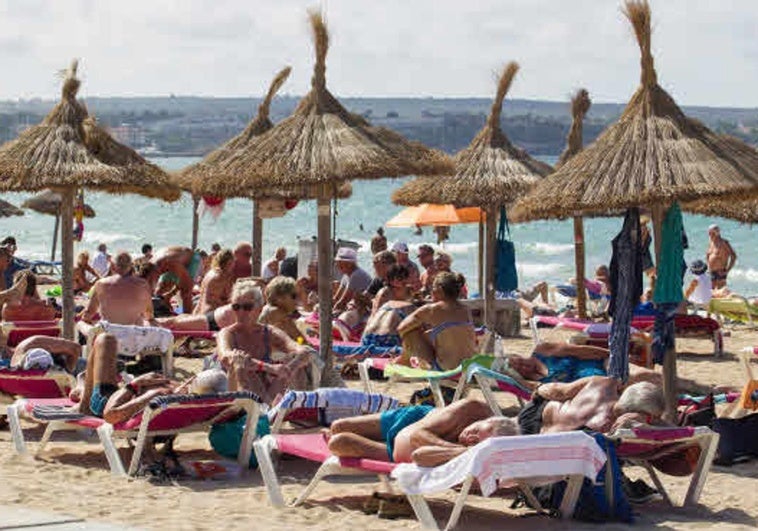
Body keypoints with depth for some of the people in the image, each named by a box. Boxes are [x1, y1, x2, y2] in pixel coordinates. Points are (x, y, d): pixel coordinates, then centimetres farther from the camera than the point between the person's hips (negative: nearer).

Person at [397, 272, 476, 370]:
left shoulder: (431, 310, -11)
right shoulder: (466, 311, 5)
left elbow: (401, 328, -1)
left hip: (445, 369, -7)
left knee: (410, 333, 8)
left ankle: (405, 359, 34)